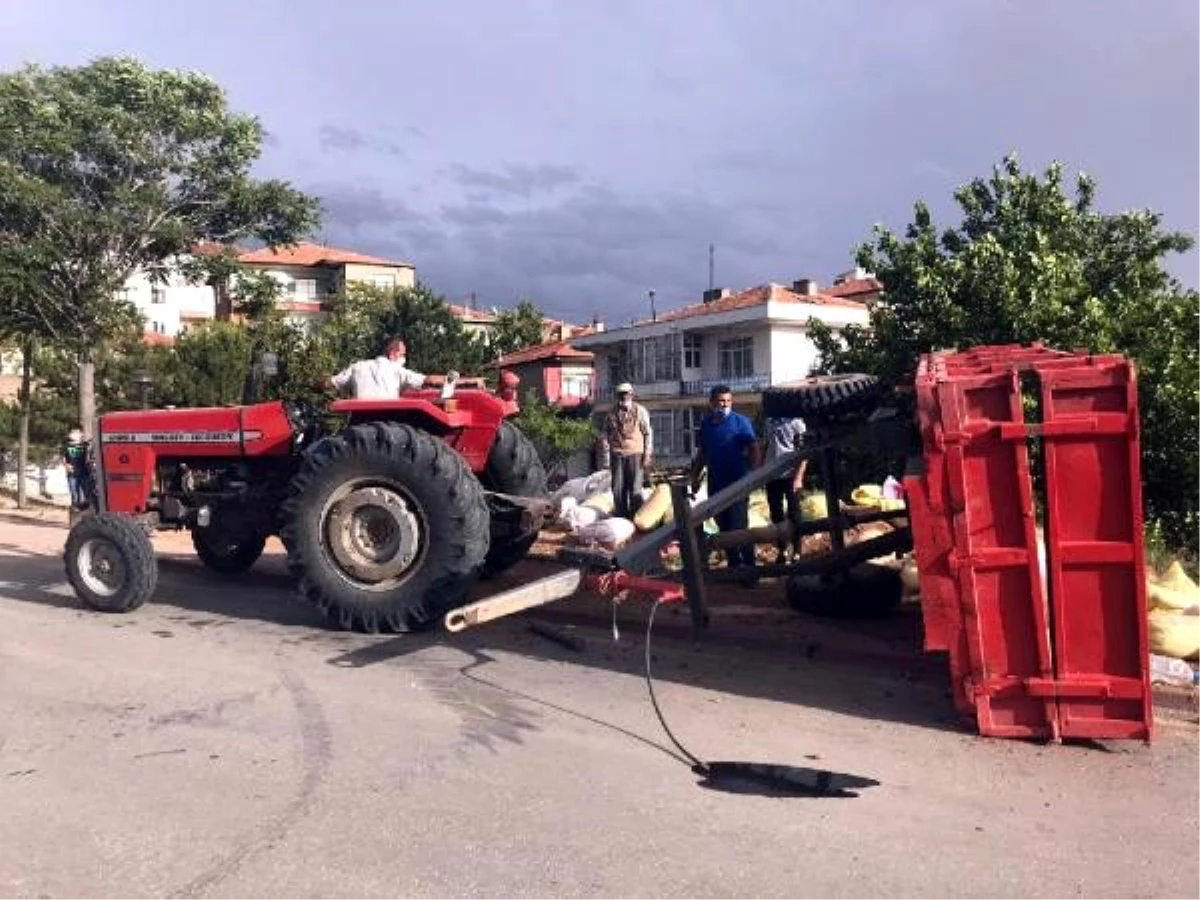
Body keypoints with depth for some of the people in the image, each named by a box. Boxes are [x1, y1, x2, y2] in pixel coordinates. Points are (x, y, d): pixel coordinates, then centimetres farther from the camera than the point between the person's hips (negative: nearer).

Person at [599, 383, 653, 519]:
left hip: (635, 454, -3)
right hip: (617, 455, 3)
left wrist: (647, 456, -4)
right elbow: (604, 434, 12)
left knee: (635, 489, -3)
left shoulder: (640, 411, -1)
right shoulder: (612, 413, 6)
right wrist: (605, 456, 5)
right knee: (618, 488, 5)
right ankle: (620, 517, 16)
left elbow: (648, 434, 0)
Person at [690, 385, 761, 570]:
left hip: (737, 483, -5)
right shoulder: (705, 424, 8)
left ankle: (749, 566, 4)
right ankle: (734, 564, 22)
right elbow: (701, 453, 17)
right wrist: (695, 477, 12)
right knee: (724, 527, 11)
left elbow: (754, 449, -12)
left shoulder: (740, 421, -6)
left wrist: (752, 474, -22)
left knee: (738, 527, -6)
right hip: (716, 484, 5)